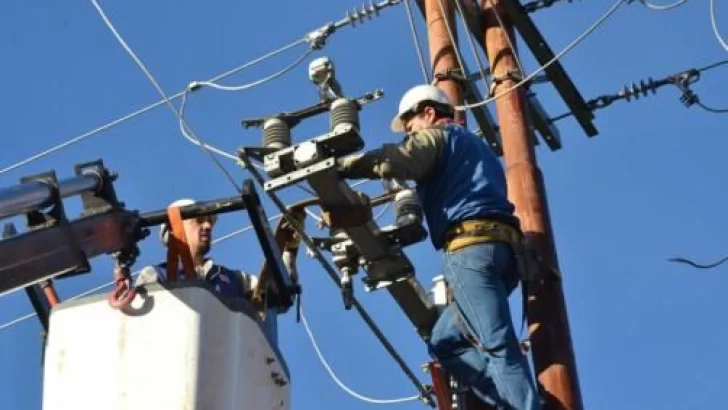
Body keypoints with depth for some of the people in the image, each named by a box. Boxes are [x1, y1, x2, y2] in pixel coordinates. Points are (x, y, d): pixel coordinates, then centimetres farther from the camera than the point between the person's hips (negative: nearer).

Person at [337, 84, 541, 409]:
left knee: (497, 344, -18)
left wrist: (335, 166, -5)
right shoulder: (473, 145, 37)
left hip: (472, 245, -9)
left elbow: (394, 161, -9)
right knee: (445, 342, 10)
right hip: (500, 246, 9)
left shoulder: (437, 135, 10)